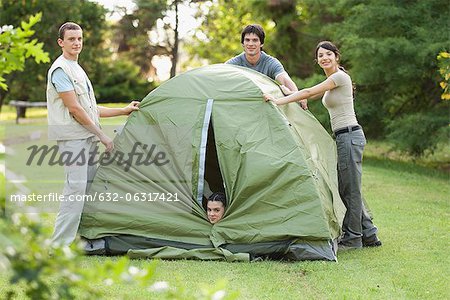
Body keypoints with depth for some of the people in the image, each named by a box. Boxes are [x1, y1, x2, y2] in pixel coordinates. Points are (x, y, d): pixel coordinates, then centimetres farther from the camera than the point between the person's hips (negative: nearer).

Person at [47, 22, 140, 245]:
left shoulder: (77, 69, 21)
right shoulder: (60, 69, -11)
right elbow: (74, 108, -16)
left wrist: (123, 111, 23)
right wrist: (101, 135, -12)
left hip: (86, 135, 10)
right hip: (72, 135, -10)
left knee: (90, 184, 11)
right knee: (76, 186, -15)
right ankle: (59, 245, -15)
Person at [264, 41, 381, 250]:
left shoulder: (340, 77, -12)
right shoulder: (331, 82, 17)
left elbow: (309, 92, -18)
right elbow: (310, 95, 26)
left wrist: (280, 101, -20)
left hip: (349, 136, -10)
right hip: (344, 137, 10)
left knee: (350, 189, -3)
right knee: (347, 190, 13)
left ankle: (352, 238, 4)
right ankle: (369, 235, 20)